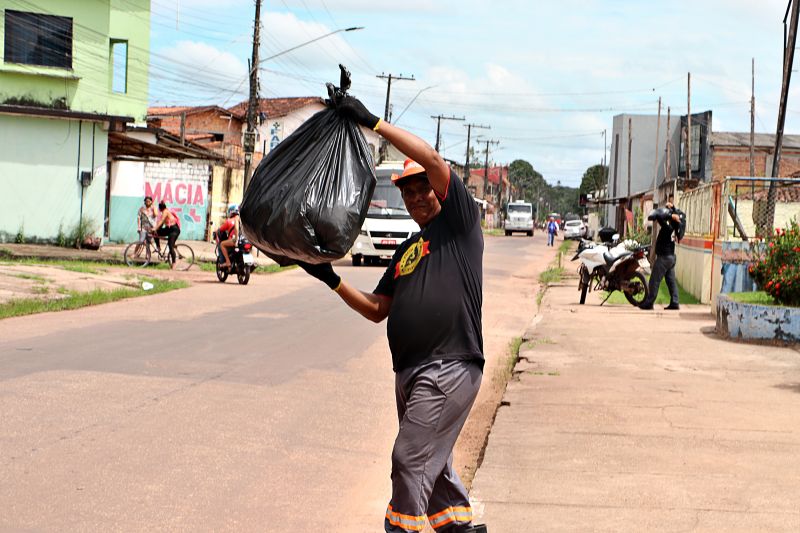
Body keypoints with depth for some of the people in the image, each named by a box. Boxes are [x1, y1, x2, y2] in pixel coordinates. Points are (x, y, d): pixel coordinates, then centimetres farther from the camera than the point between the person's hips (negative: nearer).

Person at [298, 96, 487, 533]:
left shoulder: (459, 222, -1)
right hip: (410, 372, 9)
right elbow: (377, 310, 19)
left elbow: (433, 159, -16)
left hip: (450, 369, -9)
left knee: (410, 458, -10)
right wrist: (333, 281, 7)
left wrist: (372, 122, -15)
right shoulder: (407, 251, 20)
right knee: (428, 462, 15)